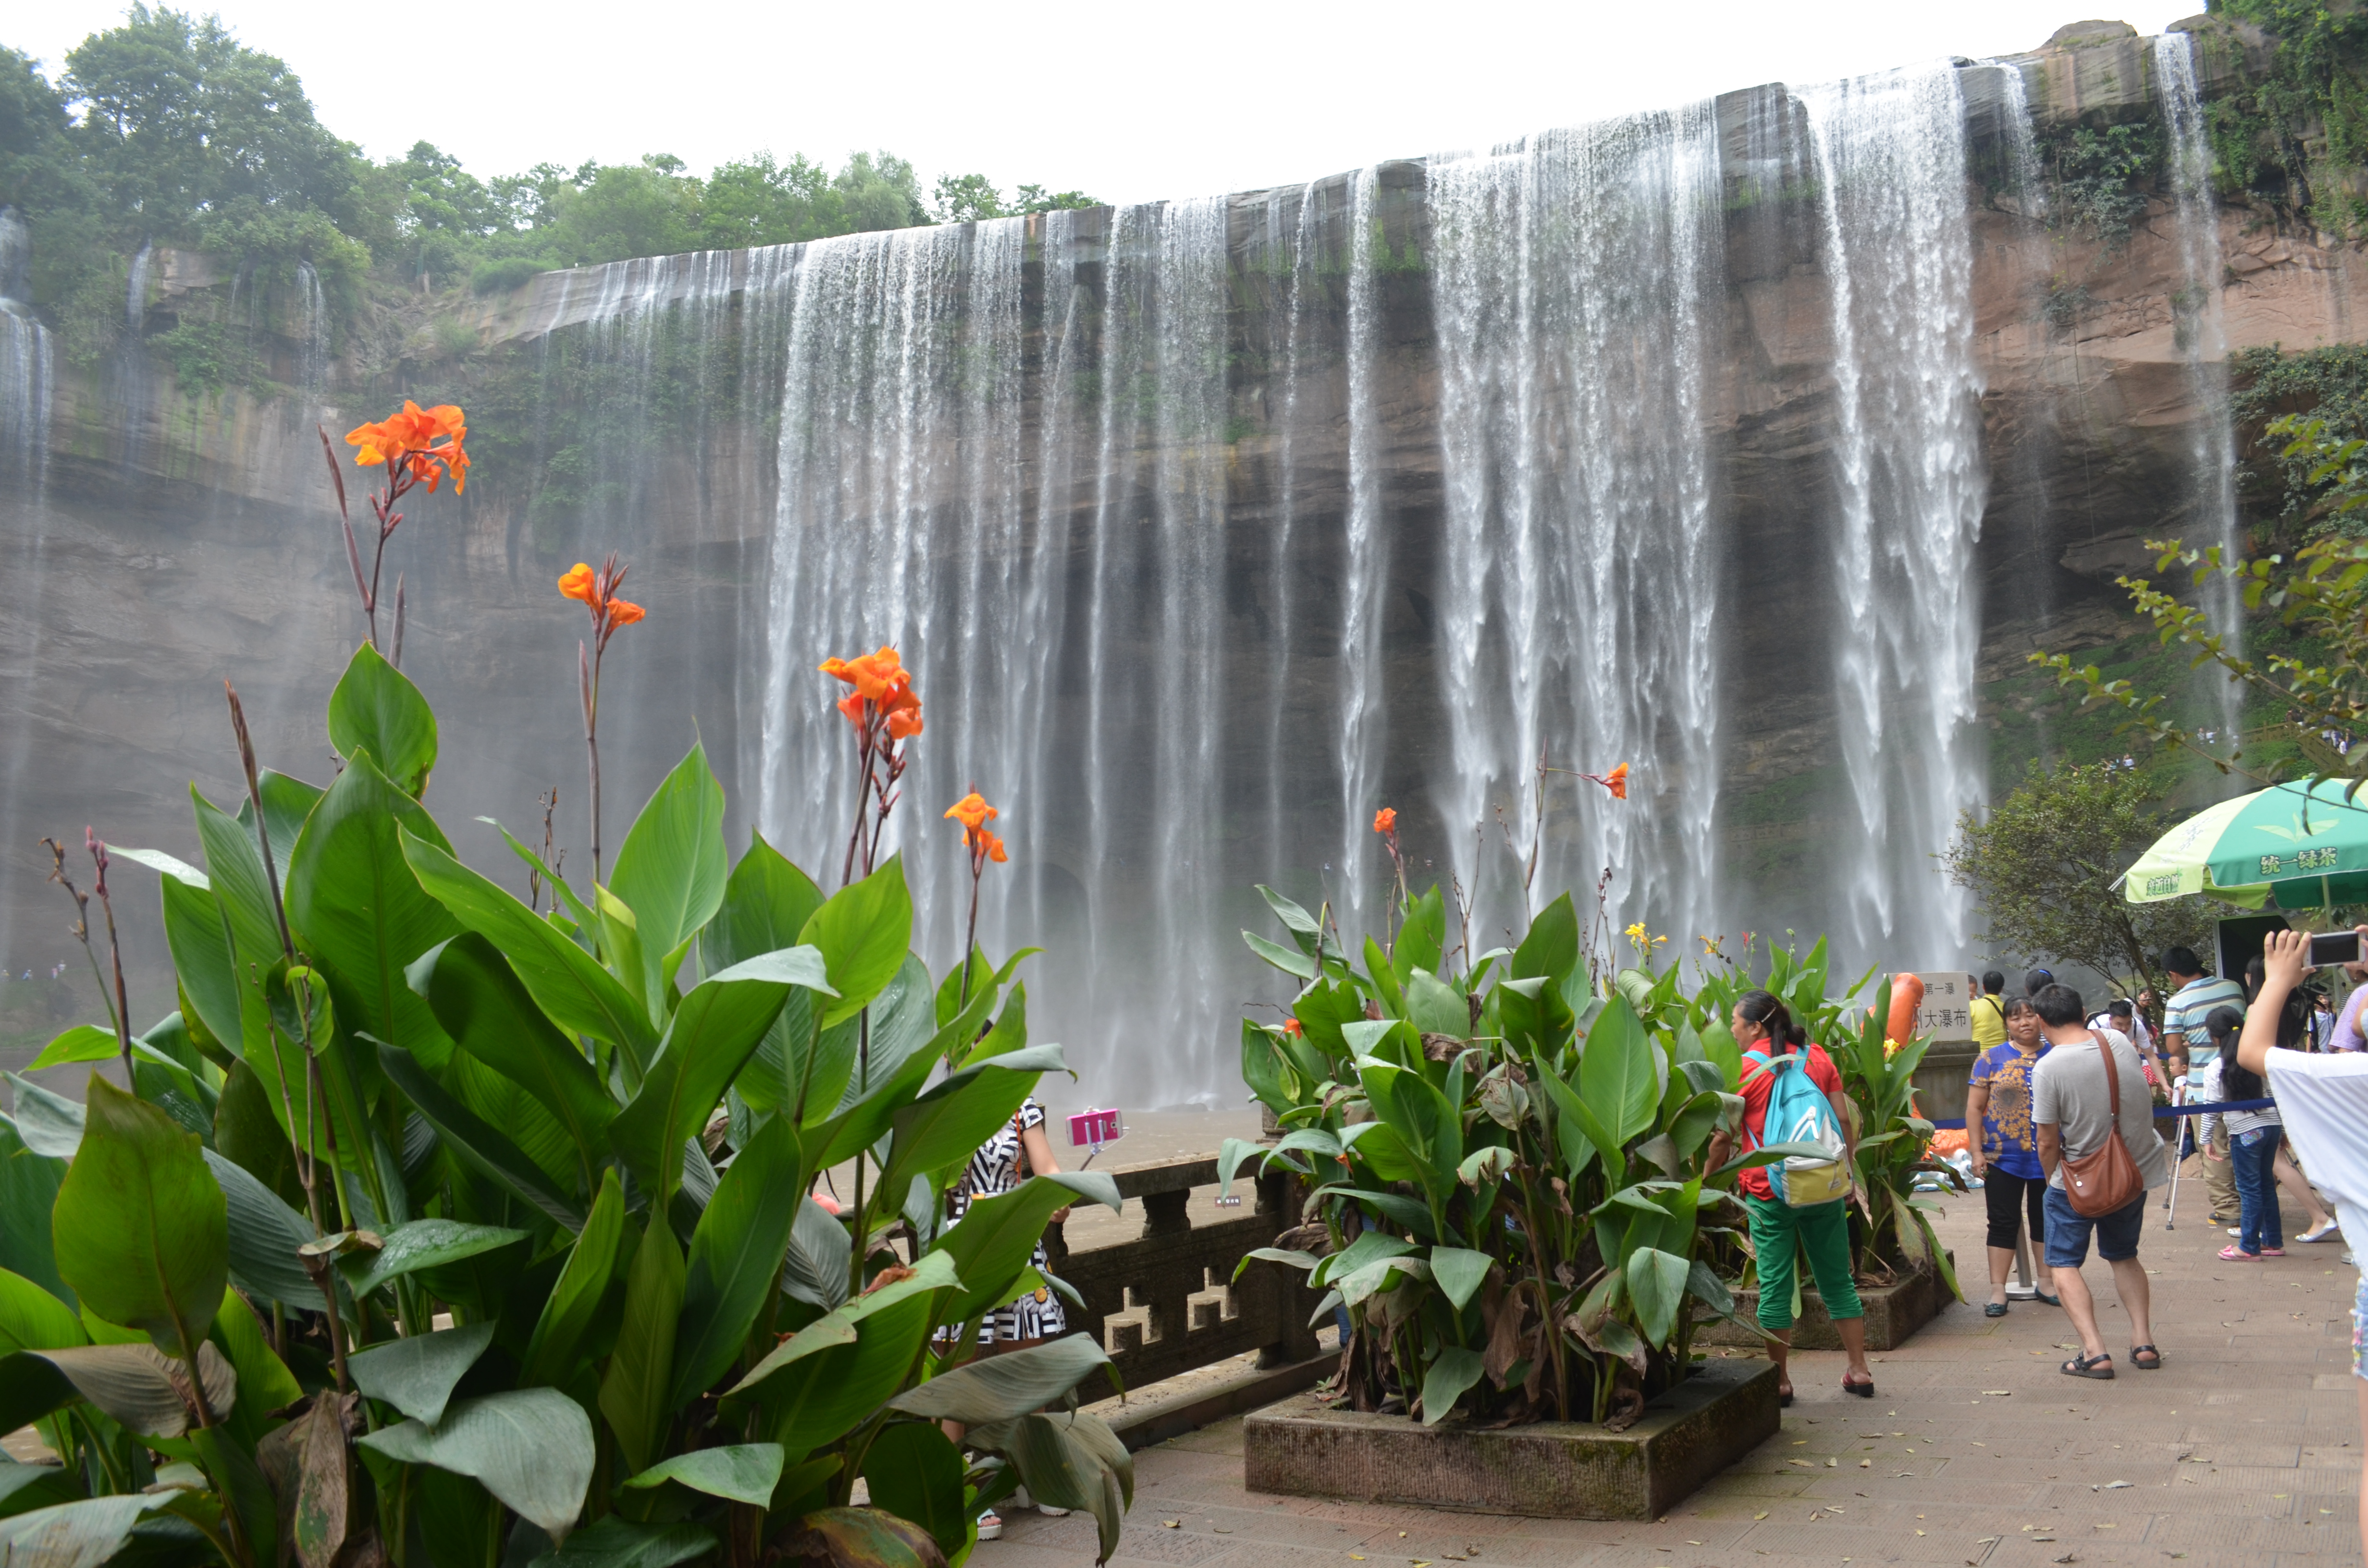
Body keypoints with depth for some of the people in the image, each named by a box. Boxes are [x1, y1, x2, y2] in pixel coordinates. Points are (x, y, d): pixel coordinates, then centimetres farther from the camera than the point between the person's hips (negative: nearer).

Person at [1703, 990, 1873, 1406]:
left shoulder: (1743, 1068, -6)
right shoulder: (1817, 1055, 6)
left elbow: (1723, 1139, -6)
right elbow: (1843, 1119, 5)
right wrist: (1848, 1175, 13)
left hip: (1769, 1192, -4)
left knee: (1775, 1285, 4)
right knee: (1837, 1280, 15)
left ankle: (1779, 1381, 9)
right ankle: (1859, 1370, 20)